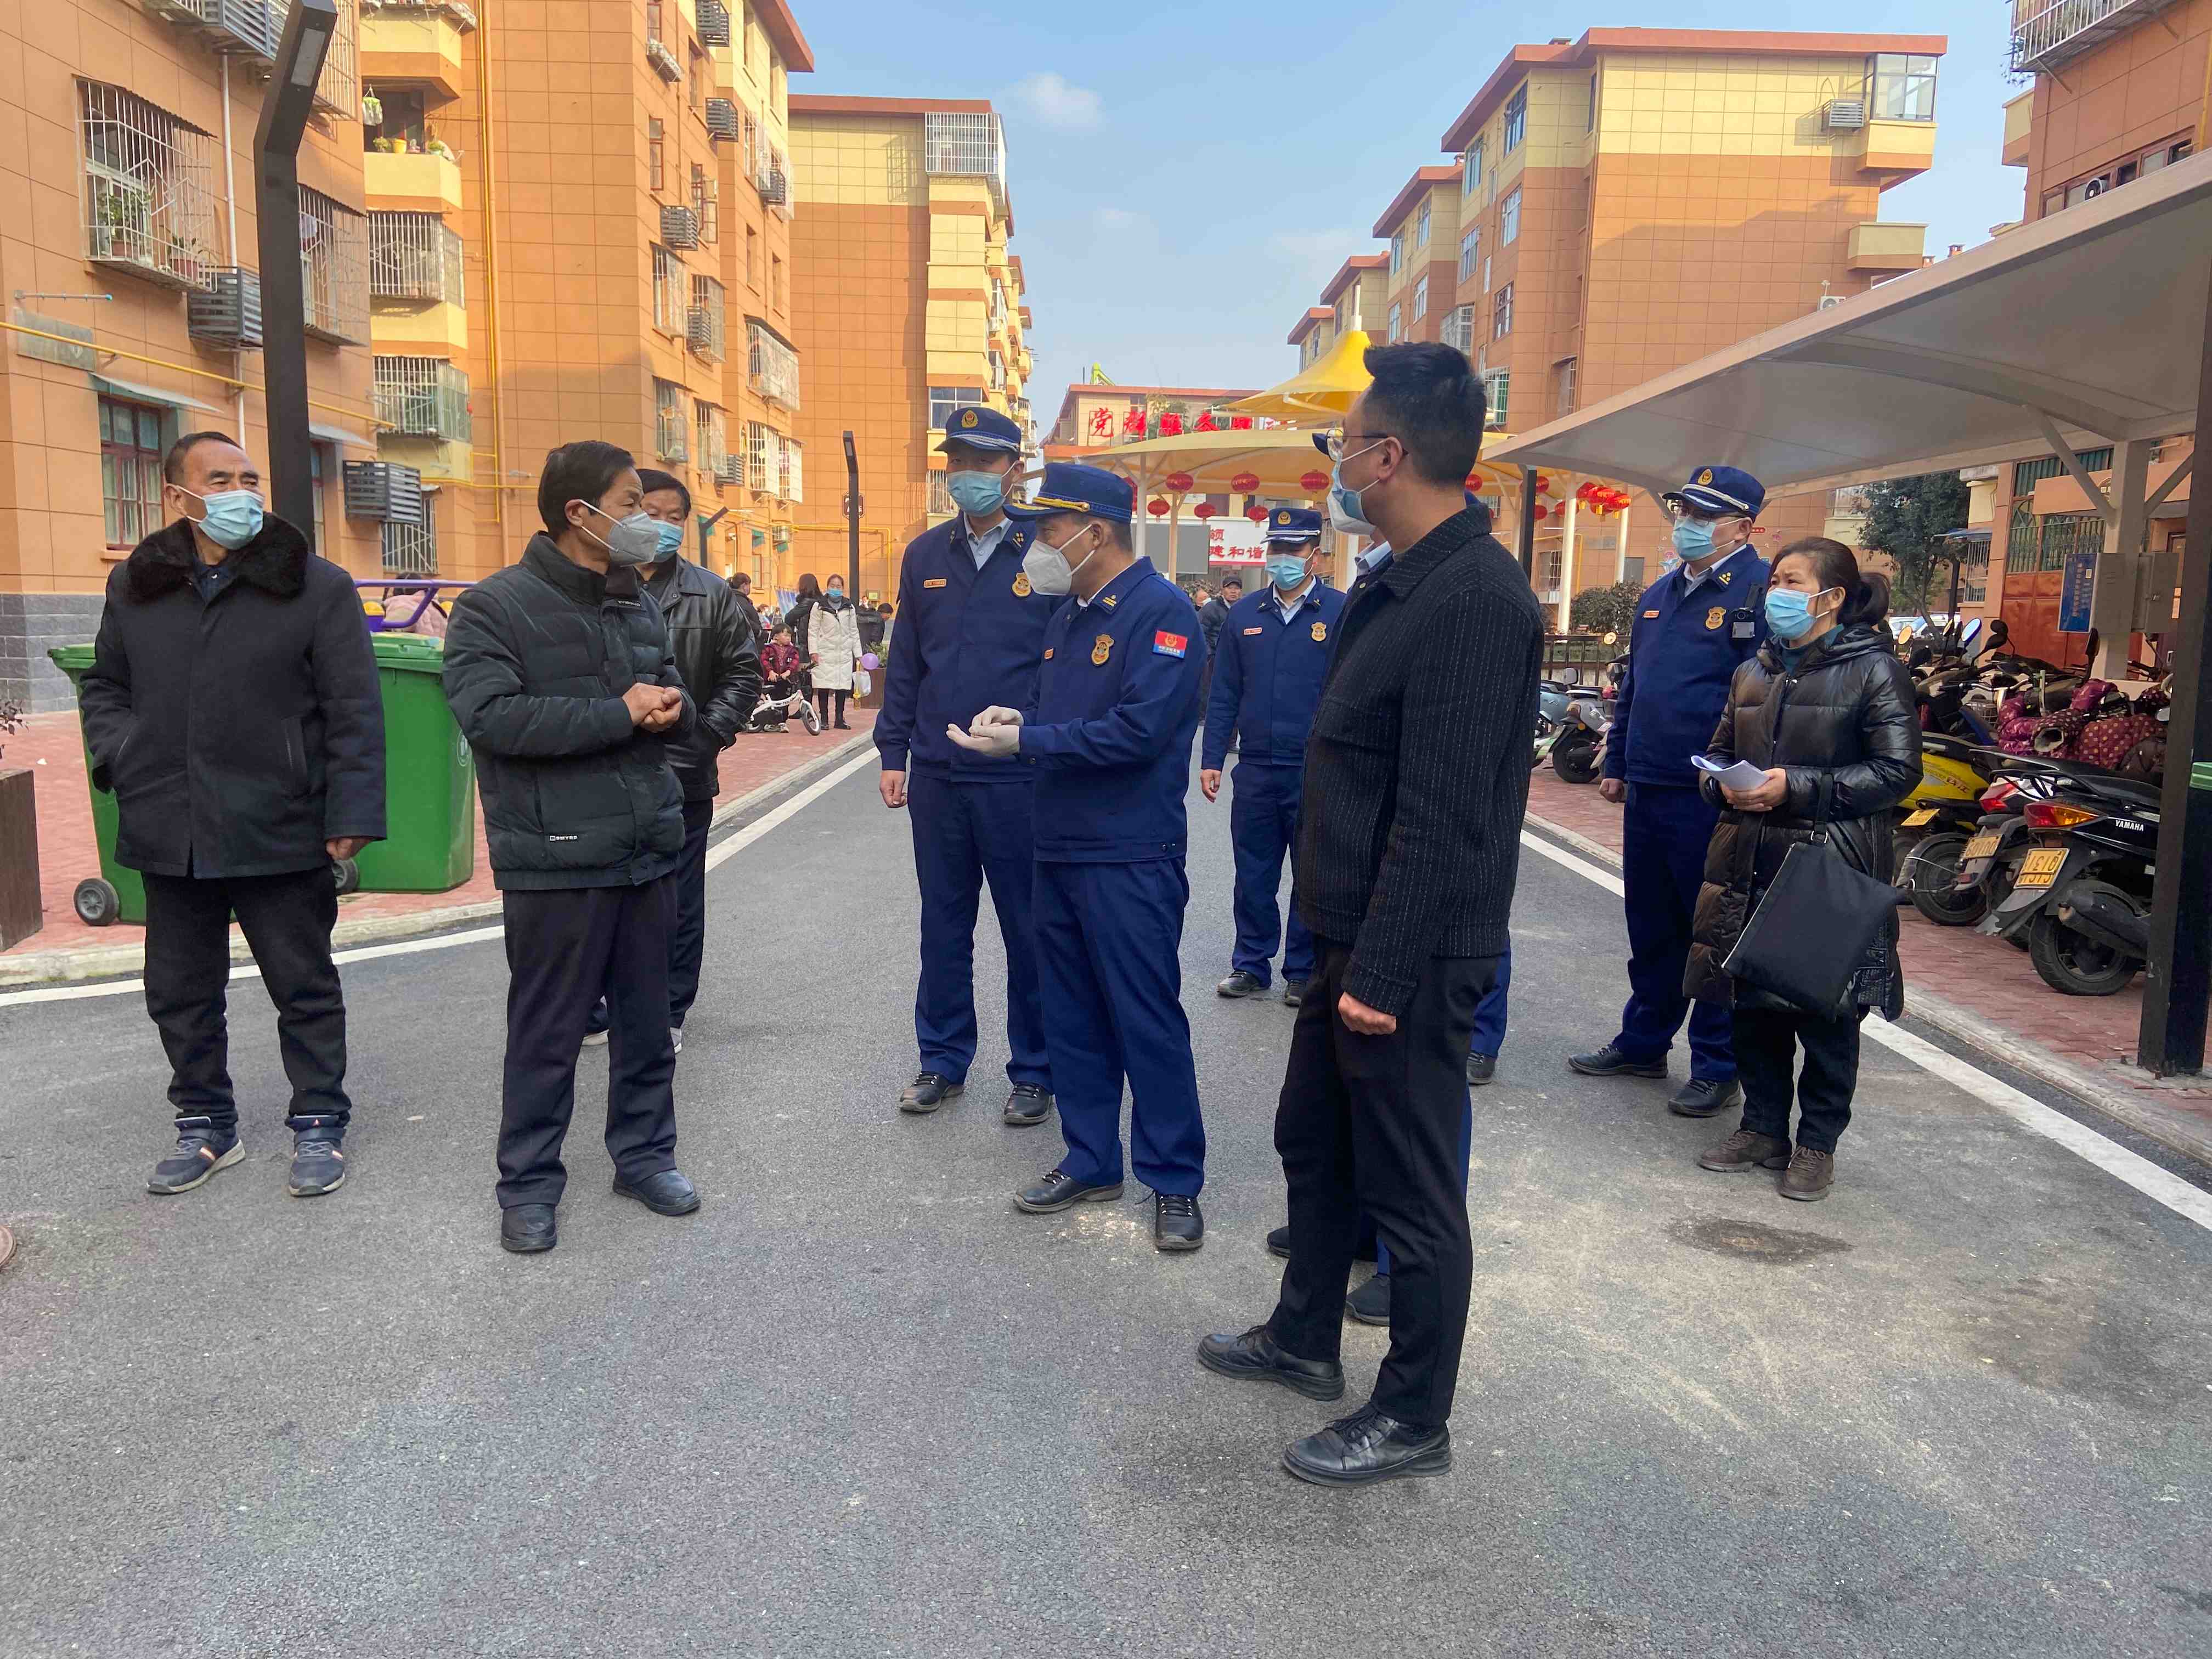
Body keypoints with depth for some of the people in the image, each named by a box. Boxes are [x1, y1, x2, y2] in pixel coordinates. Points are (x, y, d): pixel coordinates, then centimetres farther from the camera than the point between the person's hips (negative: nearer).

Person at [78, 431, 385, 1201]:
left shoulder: (316, 586, -4)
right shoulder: (134, 586, 9)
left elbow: (353, 710, -6)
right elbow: (103, 687, 22)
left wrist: (351, 813, -11)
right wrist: (120, 754, 1)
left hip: (280, 833, -4)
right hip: (168, 834, 4)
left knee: (305, 989, 7)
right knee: (180, 993, 14)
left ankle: (318, 1125, 21)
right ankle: (205, 1125, 31)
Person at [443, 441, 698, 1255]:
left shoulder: (641, 607, 13)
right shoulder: (496, 607, -9)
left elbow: (677, 707, 21)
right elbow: (491, 716, -23)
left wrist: (673, 707, -5)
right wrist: (620, 714, -20)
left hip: (649, 852, 6)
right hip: (557, 861, -6)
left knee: (646, 1021, 15)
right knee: (547, 1032, 5)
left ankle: (644, 1153, 31)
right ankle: (529, 1183, 19)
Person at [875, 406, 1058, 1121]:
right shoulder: (925, 555, 8)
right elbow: (906, 661, 12)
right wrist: (893, 752, 8)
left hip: (1020, 777, -4)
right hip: (936, 774, 4)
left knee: (1028, 927, 6)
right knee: (943, 923, 13)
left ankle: (1034, 1070, 20)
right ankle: (942, 1061, 27)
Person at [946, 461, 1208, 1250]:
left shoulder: (1161, 611, -14)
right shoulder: (1068, 614, 14)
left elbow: (1139, 732, -23)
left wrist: (1027, 740, -19)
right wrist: (1017, 718, -2)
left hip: (1130, 859, -8)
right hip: (1059, 850, 9)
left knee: (1148, 1021, 0)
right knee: (1072, 1015, 14)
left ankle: (1174, 1180, 12)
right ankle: (1090, 1160, 28)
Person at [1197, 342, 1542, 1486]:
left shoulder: (1474, 599, -22)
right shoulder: (1402, 585, 10)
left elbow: (1442, 817, -25)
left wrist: (1385, 971, -23)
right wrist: (1345, 950, 16)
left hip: (1411, 958, -10)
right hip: (1357, 937, 10)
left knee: (1410, 1189, 5)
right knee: (1313, 1143, 23)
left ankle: (1414, 1419, 24)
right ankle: (1304, 1340, 43)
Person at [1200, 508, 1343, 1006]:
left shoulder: (1341, 612, -3)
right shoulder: (1243, 615, 8)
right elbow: (1223, 694, 10)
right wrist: (1211, 760, 5)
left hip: (1317, 773, -3)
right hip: (1255, 769, 3)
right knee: (1253, 876, 10)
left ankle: (1304, 971, 20)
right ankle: (1251, 965, 22)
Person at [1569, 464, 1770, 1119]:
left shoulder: (1761, 592, -10)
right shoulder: (1658, 595, 16)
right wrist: (1616, 763, 20)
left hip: (1712, 799, -8)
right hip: (1647, 792, 8)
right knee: (1650, 929, 17)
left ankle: (1718, 1067, 15)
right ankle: (1643, 1043, 30)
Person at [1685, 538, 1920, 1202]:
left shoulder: (1874, 669, -5)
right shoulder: (1754, 672, 14)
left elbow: (1898, 771, -10)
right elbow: (1718, 753, 22)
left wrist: (1798, 788, -18)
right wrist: (1727, 787, -2)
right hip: (1750, 865, 6)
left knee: (1826, 1012, 3)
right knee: (1752, 1003, 10)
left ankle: (1817, 1145, 17)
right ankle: (1763, 1128, 26)